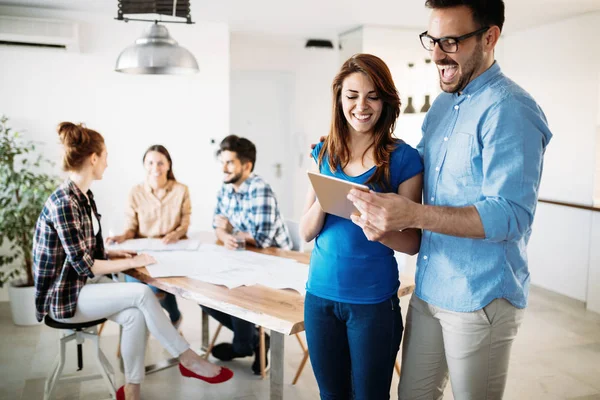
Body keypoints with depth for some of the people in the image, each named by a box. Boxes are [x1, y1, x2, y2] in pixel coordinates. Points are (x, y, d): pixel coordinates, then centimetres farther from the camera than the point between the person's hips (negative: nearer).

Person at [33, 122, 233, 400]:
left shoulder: (83, 196, 6)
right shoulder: (64, 204, -23)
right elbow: (84, 266, -23)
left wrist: (112, 254, 0)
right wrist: (132, 262, -15)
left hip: (82, 283, 8)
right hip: (62, 295, -8)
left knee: (135, 316, -17)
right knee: (142, 294, -24)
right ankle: (187, 359, -10)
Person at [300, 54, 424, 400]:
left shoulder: (404, 158, -9)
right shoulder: (324, 153, 2)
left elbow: (413, 242, -5)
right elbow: (306, 232, 1)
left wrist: (381, 233, -26)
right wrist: (323, 200, -18)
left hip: (374, 300, -3)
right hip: (320, 293, 3)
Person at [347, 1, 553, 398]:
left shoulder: (510, 110, -17)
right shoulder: (442, 103, 9)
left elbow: (510, 216, -25)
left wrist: (414, 214, -34)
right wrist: (384, 206, 1)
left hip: (480, 300, -7)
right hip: (428, 289, 7)